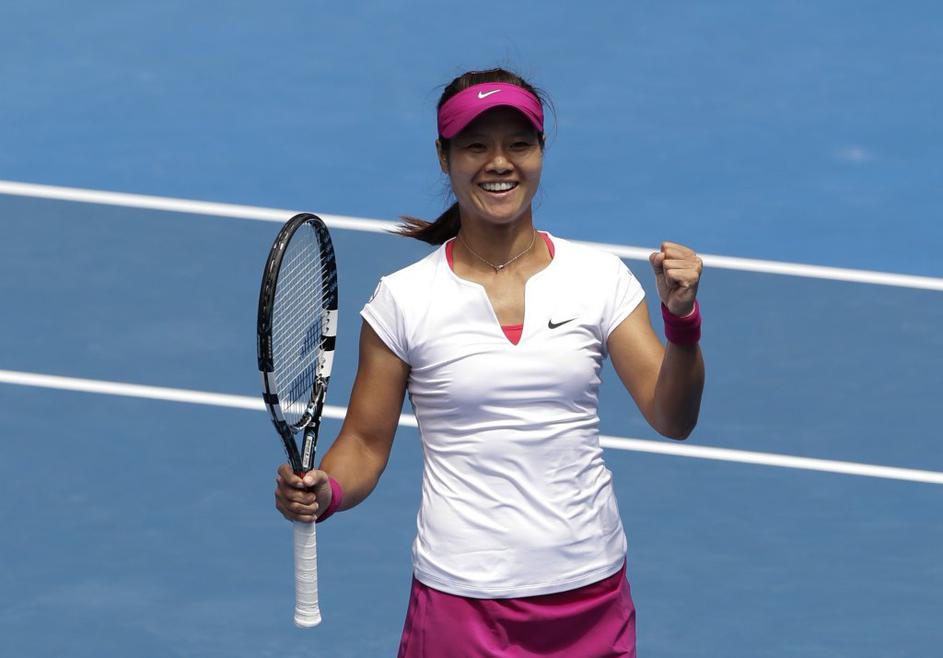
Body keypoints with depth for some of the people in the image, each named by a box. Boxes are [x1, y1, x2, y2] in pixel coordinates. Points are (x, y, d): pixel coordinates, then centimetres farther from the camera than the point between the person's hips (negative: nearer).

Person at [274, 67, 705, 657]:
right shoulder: (403, 299, -5)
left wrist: (682, 320, -22)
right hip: (463, 602, -2)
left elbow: (673, 420, -5)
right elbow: (366, 442, 1)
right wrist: (323, 492, -20)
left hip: (591, 594, 2)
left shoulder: (600, 278, -1)